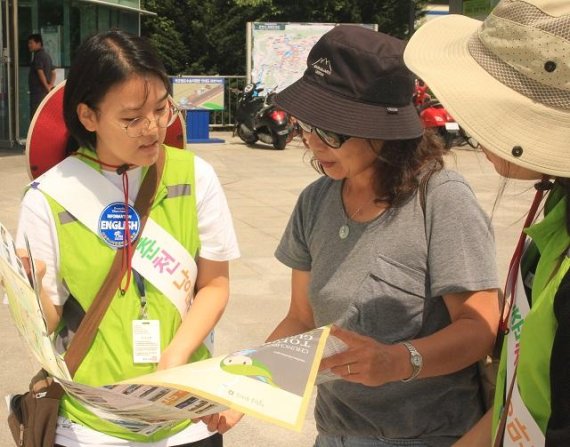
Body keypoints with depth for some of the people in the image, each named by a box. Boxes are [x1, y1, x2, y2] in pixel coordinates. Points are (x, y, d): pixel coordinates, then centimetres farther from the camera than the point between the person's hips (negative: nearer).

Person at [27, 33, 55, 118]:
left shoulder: (38, 56, -12)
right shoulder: (46, 55, 17)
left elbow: (40, 72, -21)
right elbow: (53, 72, 21)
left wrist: (47, 87, -16)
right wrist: (51, 85, 8)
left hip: (38, 92, -10)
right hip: (44, 92, 10)